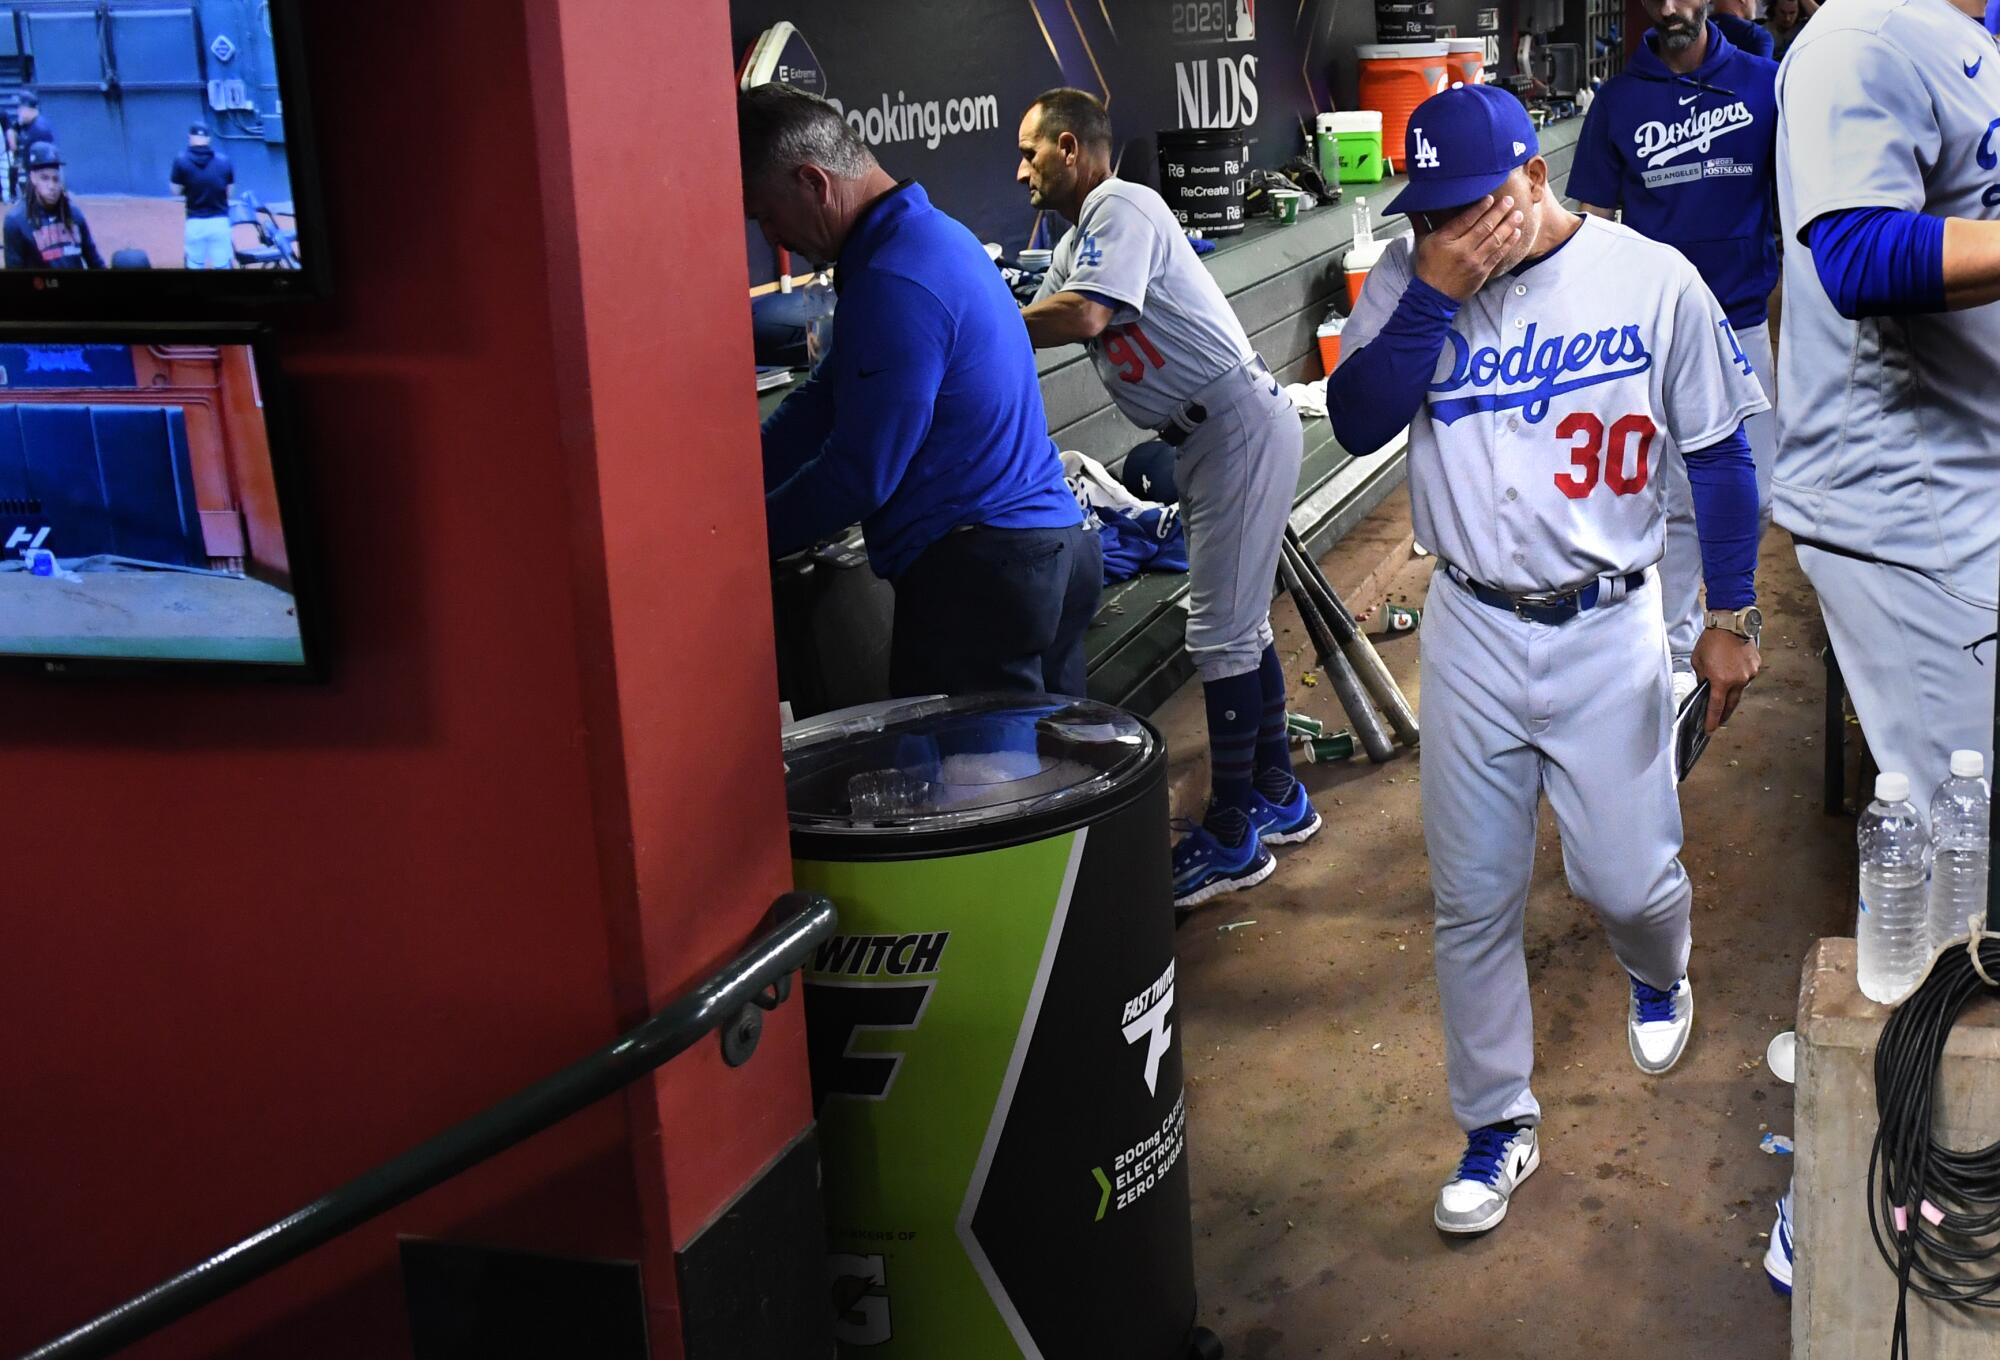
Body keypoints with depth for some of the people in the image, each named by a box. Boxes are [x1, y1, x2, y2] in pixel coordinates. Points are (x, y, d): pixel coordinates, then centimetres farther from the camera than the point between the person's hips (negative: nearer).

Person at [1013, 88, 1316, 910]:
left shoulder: (1121, 208, -12)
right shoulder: (1077, 244, 20)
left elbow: (1081, 317, -26)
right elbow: (1042, 326, 16)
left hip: (1239, 428, -11)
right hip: (1208, 439, 11)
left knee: (1221, 635, -8)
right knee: (1241, 624, 17)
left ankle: (1231, 839, -1)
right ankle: (1276, 795, 30)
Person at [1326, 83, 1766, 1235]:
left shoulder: (1653, 279, -8)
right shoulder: (1411, 279, -3)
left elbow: (1721, 452, 0)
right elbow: (1358, 423, -13)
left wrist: (1734, 619, 2)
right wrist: (1436, 293, -22)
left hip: (1608, 632, -2)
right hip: (1472, 632, 2)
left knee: (1625, 878, 4)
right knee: (1472, 899, 6)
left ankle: (1659, 972, 43)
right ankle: (1499, 1126, 23)